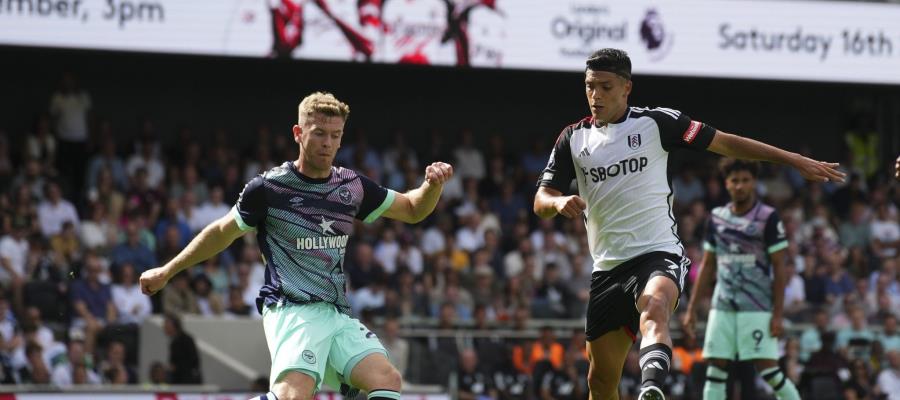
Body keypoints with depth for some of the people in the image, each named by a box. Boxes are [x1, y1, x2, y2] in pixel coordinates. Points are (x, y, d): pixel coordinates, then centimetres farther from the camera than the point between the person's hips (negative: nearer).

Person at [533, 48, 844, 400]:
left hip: (658, 254, -5)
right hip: (607, 267, 5)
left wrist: (796, 160, 0)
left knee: (653, 311, -38)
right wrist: (558, 202, -17)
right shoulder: (573, 138, 10)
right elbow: (541, 202, 8)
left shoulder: (656, 122, 1)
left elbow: (724, 143, 3)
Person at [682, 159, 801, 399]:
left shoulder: (768, 217, -5)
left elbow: (780, 269, -5)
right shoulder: (716, 218, 10)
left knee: (768, 370, -10)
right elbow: (707, 266, 16)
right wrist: (692, 309, 12)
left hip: (757, 307, -5)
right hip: (722, 307, 5)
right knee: (715, 369, 0)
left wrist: (778, 314, -11)